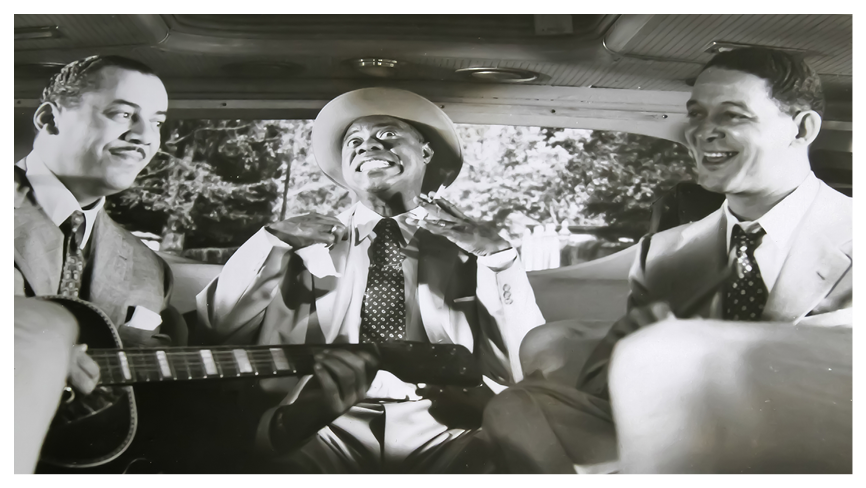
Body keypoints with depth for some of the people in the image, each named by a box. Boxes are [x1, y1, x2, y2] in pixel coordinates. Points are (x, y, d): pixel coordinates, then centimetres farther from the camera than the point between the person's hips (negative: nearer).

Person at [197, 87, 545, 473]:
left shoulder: (468, 248, 13)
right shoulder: (304, 242, 16)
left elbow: (531, 367, 4)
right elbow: (219, 327, 7)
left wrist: (498, 254, -4)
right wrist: (273, 240, -2)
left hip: (439, 429, 0)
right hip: (327, 427, 0)